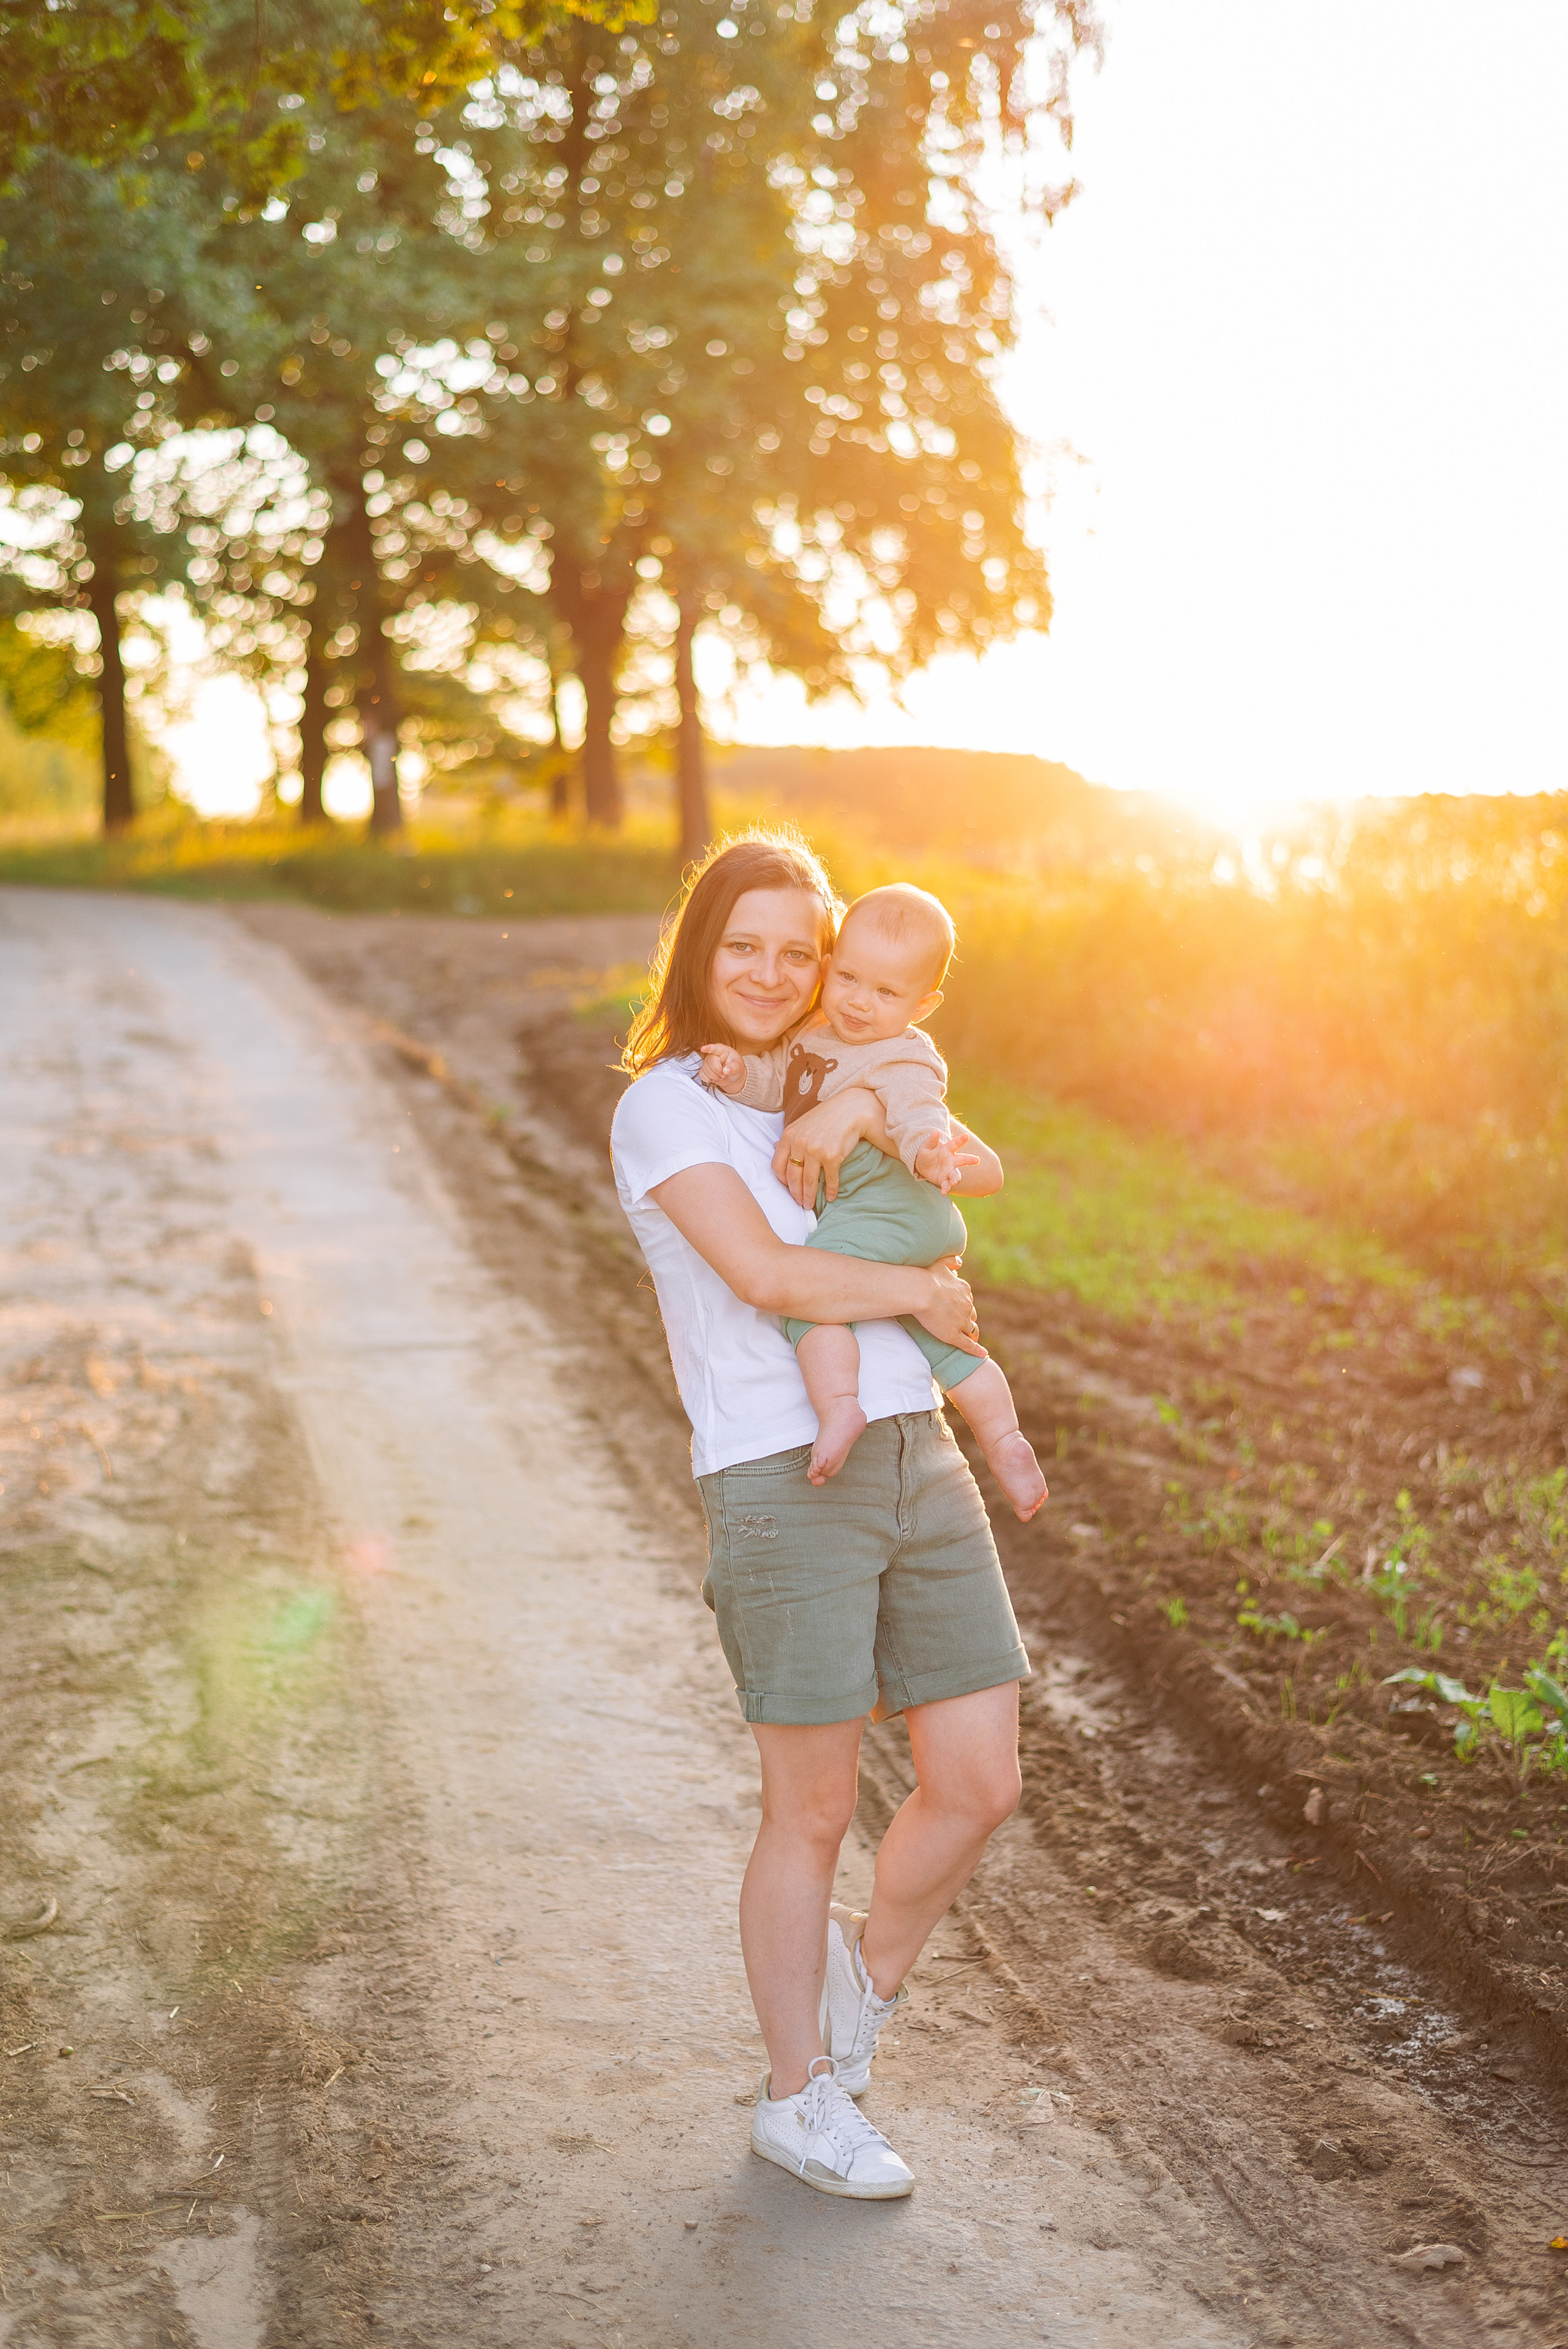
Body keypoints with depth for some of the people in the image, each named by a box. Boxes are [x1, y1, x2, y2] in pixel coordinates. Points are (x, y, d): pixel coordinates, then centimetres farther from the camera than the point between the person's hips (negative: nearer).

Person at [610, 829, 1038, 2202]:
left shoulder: (825, 1094, 18)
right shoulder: (665, 1107, -3)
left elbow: (985, 1172, 4)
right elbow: (765, 1276, -16)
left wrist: (869, 1107, -13)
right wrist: (926, 1293, -4)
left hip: (919, 1462, 6)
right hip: (781, 1480, -6)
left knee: (982, 1785, 5)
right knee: (814, 1813, 4)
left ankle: (869, 1974, 34)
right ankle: (799, 2098, 25)